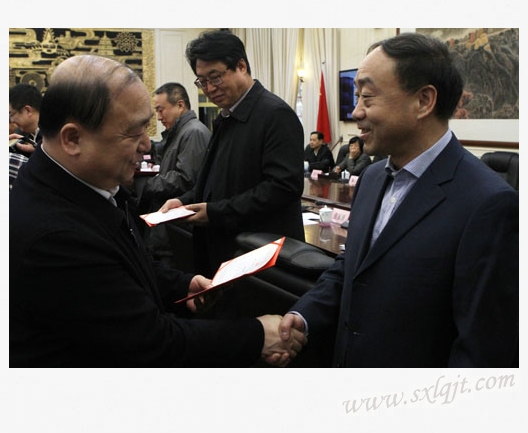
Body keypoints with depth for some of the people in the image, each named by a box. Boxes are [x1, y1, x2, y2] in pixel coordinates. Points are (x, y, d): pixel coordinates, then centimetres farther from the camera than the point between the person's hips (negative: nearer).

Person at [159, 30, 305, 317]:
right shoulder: (226, 118, 14)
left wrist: (217, 212, -19)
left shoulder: (276, 115, -14)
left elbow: (284, 185, -22)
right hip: (224, 251, 9)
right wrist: (186, 201, 4)